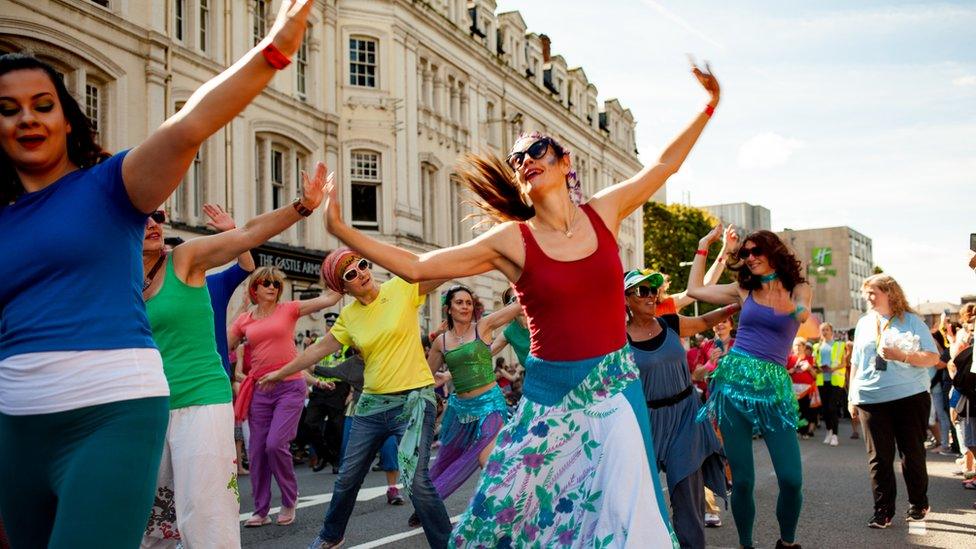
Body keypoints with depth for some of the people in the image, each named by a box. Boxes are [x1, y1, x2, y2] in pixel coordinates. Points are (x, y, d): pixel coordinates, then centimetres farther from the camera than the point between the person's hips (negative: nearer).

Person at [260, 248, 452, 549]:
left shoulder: (403, 287, -7)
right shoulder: (348, 316, 5)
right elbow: (319, 349, 17)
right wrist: (281, 373, 24)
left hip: (413, 400, -5)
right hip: (371, 404, 5)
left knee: (415, 479, -22)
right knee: (347, 478, 15)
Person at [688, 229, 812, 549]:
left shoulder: (798, 290, 9)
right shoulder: (744, 290, 14)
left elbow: (802, 315, -11)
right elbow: (695, 289, 16)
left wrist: (797, 310, -32)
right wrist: (704, 246, 18)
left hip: (774, 385, -1)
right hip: (734, 379, 1)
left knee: (792, 479, -9)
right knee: (742, 480, 0)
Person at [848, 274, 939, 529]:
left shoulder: (911, 321, 2)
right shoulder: (864, 323, 14)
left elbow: (932, 358, -3)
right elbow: (856, 363, 19)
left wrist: (900, 355, -18)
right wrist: (852, 397, 15)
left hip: (910, 396, -3)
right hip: (871, 400, 3)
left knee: (913, 454, 6)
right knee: (879, 458, 0)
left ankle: (918, 505, 23)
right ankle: (883, 511, 5)